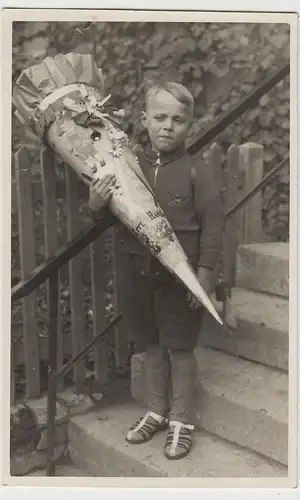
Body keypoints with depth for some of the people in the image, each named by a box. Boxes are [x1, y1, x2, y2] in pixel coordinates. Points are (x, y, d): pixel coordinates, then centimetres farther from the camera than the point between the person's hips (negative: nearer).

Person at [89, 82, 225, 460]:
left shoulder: (195, 172, -9)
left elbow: (212, 224, -9)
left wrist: (205, 272, -12)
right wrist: (96, 204, -12)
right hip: (140, 272, 4)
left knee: (180, 349, 8)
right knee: (152, 345, 17)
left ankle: (180, 419, 25)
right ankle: (156, 411, 35)